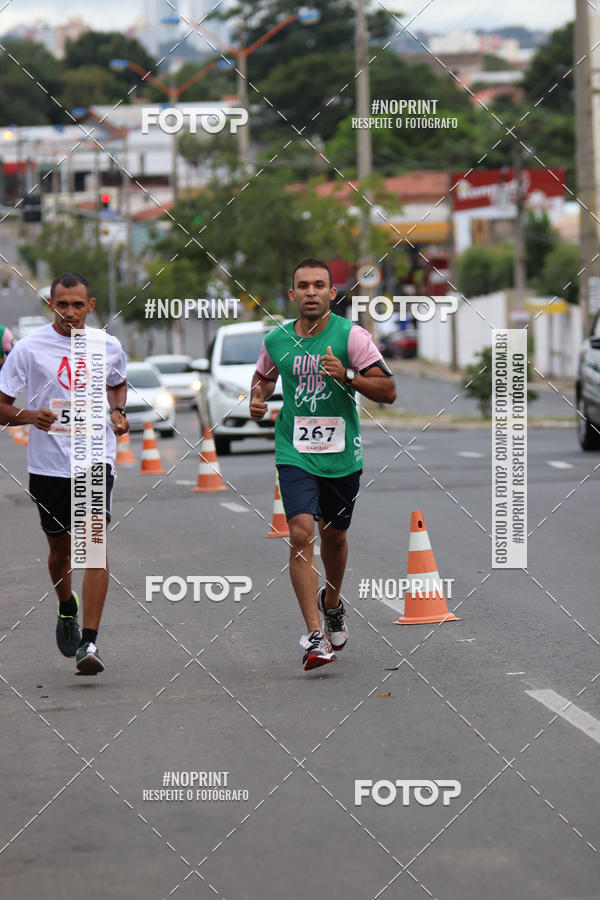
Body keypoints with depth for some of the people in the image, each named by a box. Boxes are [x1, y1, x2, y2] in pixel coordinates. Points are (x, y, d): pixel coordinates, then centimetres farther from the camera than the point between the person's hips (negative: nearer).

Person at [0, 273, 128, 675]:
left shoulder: (108, 346, 4)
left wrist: (117, 412, 6)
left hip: (95, 456, 0)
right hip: (48, 463, 0)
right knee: (60, 549, 14)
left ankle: (89, 642, -21)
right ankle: (67, 608, 47)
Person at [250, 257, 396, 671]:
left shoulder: (351, 336, -8)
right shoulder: (276, 340, 2)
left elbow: (388, 391, -10)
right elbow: (265, 376, 24)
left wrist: (346, 376, -25)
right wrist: (258, 399, 2)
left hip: (342, 454, 0)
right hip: (295, 453, 0)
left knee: (334, 535, 16)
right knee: (302, 534, -17)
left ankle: (332, 604, 47)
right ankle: (315, 636, -18)